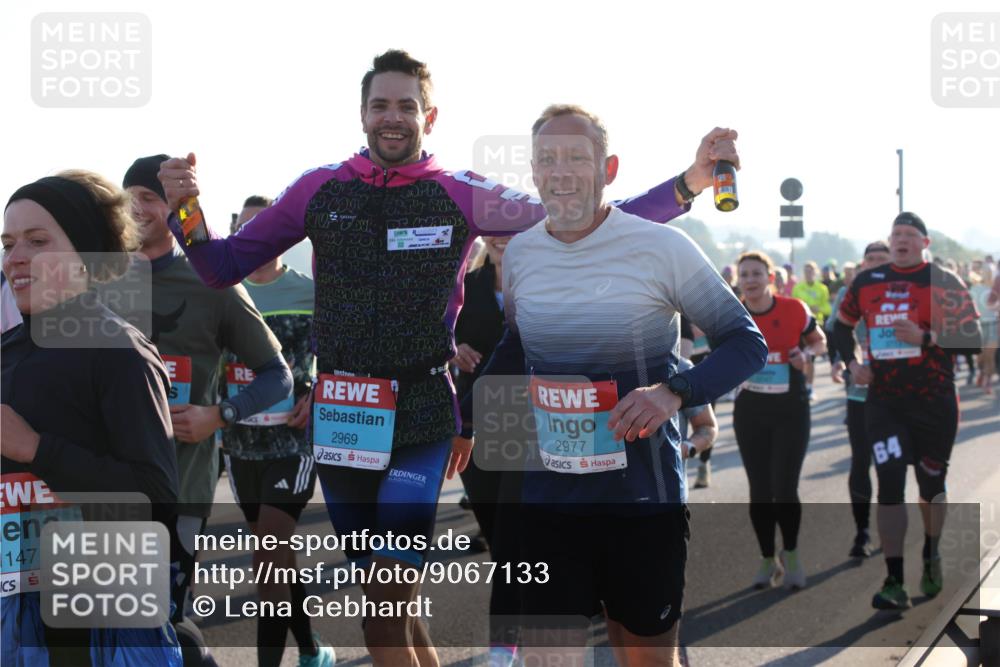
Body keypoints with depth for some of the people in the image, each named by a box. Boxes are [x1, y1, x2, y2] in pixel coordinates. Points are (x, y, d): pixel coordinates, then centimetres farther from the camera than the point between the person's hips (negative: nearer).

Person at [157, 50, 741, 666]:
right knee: (385, 608, 12)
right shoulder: (320, 189, 4)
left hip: (420, 420, -3)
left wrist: (691, 182, -12)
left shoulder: (461, 195, -2)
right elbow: (224, 267, 8)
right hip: (340, 420, 3)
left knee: (386, 612, -8)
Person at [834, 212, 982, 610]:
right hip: (883, 401, 2)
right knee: (889, 485, -9)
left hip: (934, 402, -1)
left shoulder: (944, 283, -4)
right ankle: (894, 583, -8)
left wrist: (925, 337, -22)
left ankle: (931, 558, 40)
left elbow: (973, 339, -9)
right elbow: (842, 325, 21)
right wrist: (851, 361, 5)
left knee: (931, 484, 13)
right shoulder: (866, 282, 6)